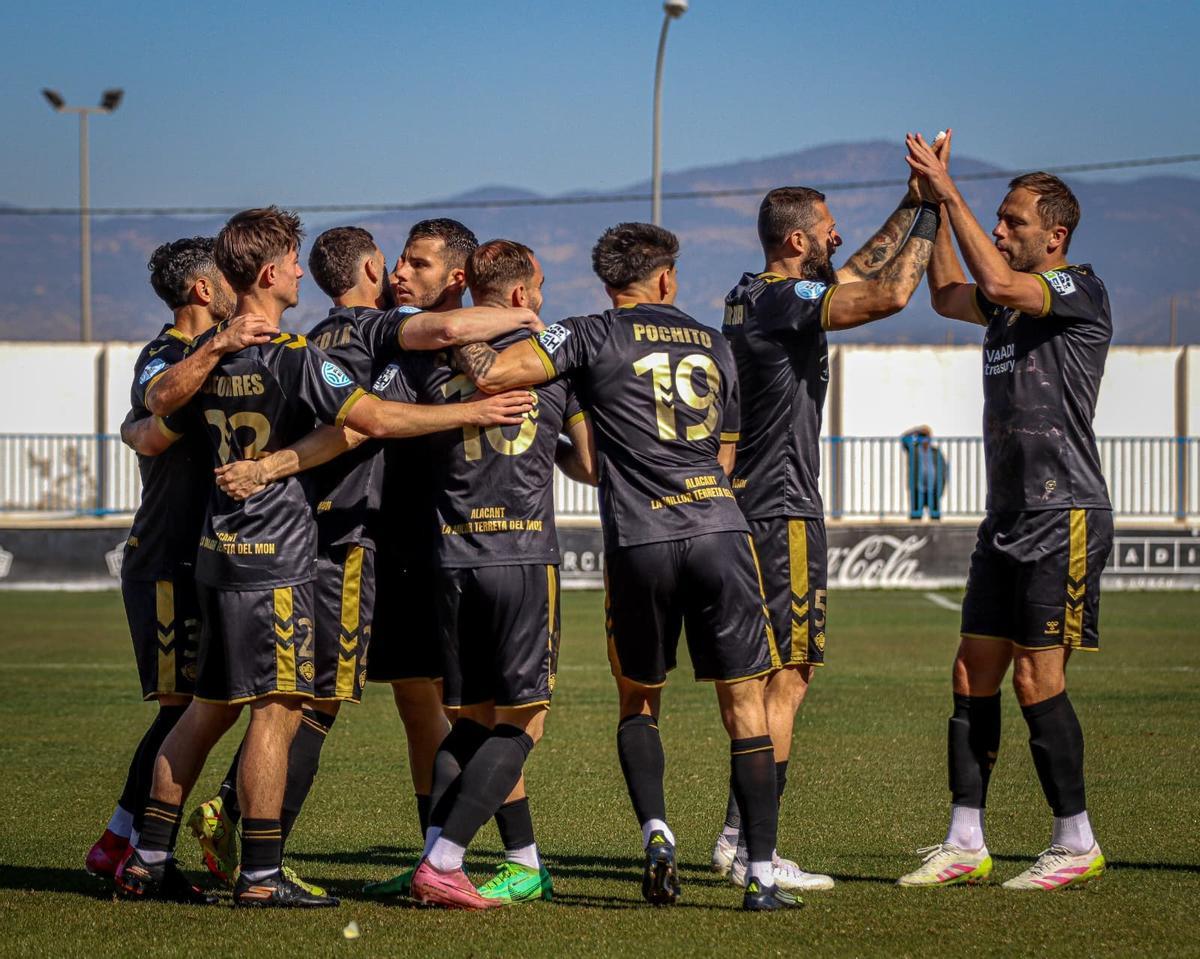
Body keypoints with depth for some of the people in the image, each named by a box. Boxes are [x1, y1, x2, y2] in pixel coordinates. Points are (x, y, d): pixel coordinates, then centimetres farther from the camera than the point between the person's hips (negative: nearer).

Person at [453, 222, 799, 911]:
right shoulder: (715, 346, 18)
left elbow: (491, 374, -7)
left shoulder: (593, 337, 4)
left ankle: (656, 833, 0)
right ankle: (763, 874, -3)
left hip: (639, 544, -2)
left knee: (638, 701, 19)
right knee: (746, 706, 3)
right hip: (721, 529, 2)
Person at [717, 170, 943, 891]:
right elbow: (890, 295, -28)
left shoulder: (753, 294, 13)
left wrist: (913, 205, 22)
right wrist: (930, 212, -15)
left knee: (778, 681, 14)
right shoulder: (786, 300, -16)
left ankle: (740, 839, 15)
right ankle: (748, 846, -8)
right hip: (784, 514, -10)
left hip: (749, 508, 10)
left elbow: (860, 274, 26)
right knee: (786, 682, -8)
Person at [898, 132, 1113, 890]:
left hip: (1066, 516, -8)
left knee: (1037, 680, -8)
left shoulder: (1081, 292, -9)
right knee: (974, 676, 5)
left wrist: (949, 192, -20)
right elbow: (950, 295, 34)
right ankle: (965, 845, 9)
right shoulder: (1012, 304, 16)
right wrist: (935, 203, 23)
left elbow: (999, 284, -25)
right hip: (1008, 516, 8)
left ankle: (1077, 844, 1)